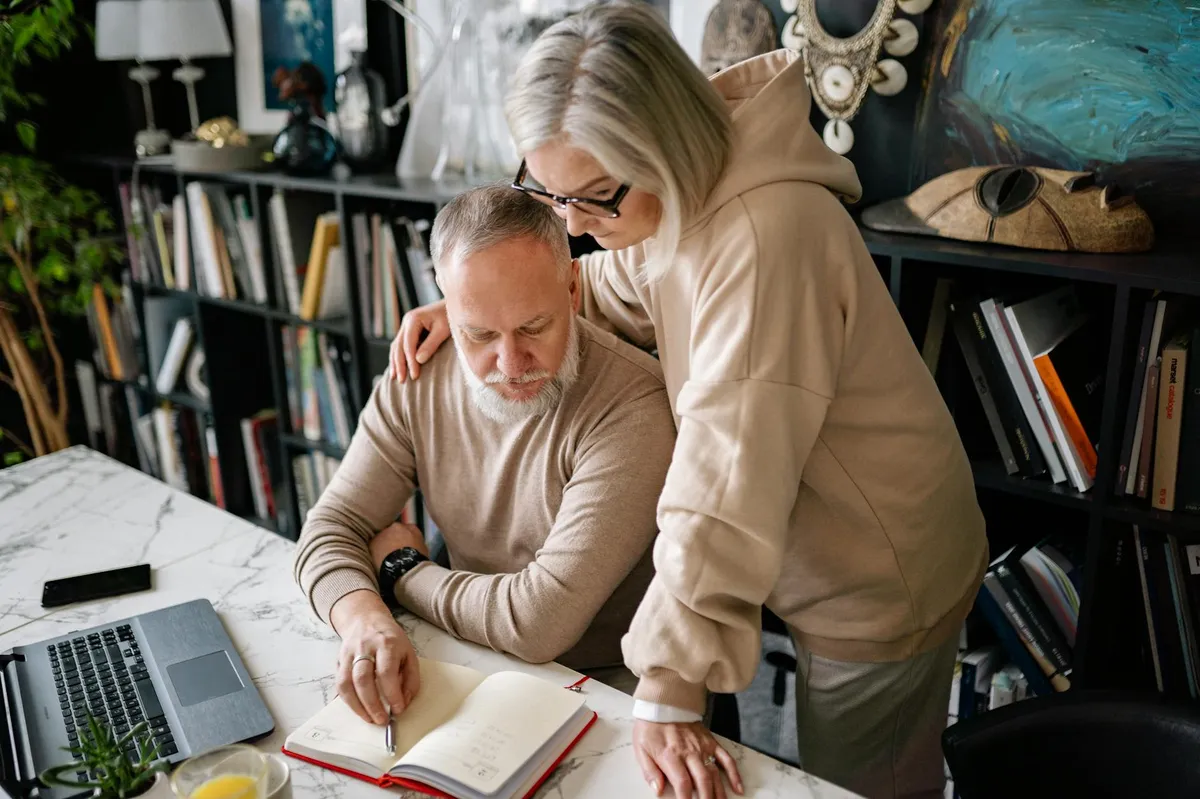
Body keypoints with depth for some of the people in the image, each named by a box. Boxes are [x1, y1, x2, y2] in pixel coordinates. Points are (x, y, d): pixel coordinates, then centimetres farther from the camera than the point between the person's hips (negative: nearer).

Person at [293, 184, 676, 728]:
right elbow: (332, 526, -3)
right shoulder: (417, 382, -5)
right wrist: (365, 618, -26)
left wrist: (400, 571, -10)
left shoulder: (634, 407, -26)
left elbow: (541, 622, -27)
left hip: (610, 684, -5)